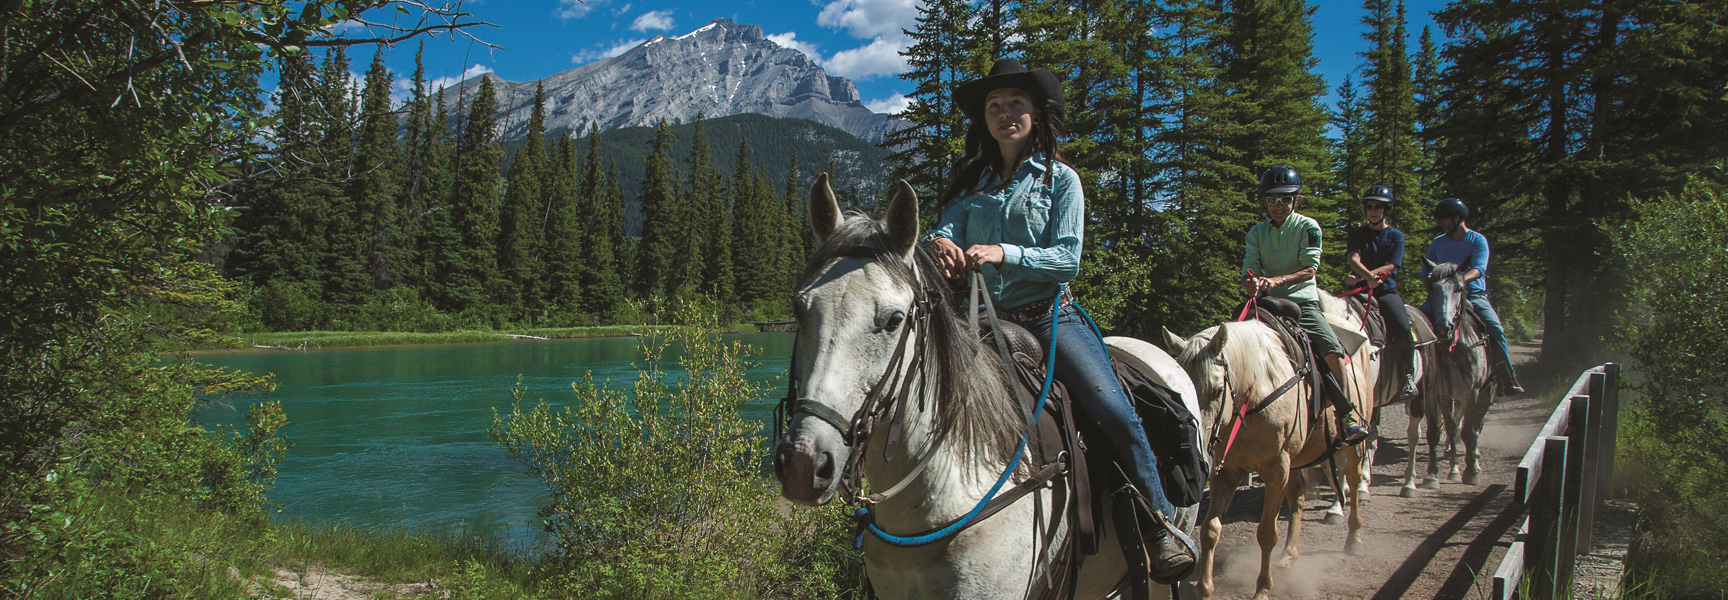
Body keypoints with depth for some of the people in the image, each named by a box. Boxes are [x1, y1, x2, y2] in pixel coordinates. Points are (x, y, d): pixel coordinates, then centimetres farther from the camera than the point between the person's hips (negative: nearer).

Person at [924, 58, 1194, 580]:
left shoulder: (1060, 179, 4)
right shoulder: (971, 182, 14)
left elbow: (1066, 259, -6)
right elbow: (946, 230, 0)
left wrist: (1003, 253, -22)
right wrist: (939, 243, -26)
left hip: (1050, 316, -3)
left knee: (1116, 415, -20)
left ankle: (1161, 528, -7)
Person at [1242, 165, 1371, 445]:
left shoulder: (1308, 227, 1)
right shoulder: (1256, 233, 9)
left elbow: (1310, 269, -9)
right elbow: (1249, 272, 1)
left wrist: (1278, 280, -26)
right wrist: (1252, 283, -24)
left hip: (1303, 300, -3)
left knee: (1333, 350, -23)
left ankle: (1346, 414, -11)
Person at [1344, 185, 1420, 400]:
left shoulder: (1396, 236, 9)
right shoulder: (1357, 234, 13)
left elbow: (1390, 267, -5)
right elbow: (1353, 258, -6)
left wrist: (1360, 278, -21)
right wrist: (1368, 275, -29)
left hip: (1387, 291, -1)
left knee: (1402, 328, -27)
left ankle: (1409, 375, -9)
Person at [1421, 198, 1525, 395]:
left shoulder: (1478, 240, 2)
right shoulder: (1437, 244, 12)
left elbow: (1478, 269, -14)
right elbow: (1425, 275, 10)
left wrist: (1461, 279, -34)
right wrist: (1431, 279, -14)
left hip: (1474, 295, -3)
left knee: (1496, 329, -25)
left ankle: (1508, 380, -19)